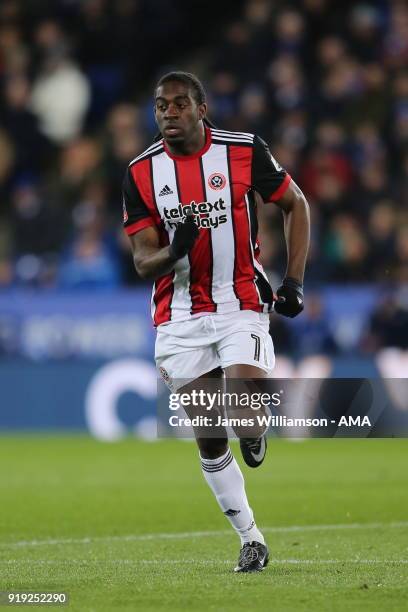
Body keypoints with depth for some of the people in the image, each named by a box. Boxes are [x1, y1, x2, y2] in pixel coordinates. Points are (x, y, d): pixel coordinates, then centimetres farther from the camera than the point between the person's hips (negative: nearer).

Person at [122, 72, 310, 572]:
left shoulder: (244, 151, -6)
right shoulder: (142, 173, -1)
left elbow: (295, 205, 8)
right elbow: (142, 262, -2)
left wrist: (294, 281, 0)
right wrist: (172, 252, -25)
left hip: (242, 305, -2)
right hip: (179, 317, 2)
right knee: (209, 437, 2)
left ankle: (256, 428, 15)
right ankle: (250, 539, 16)